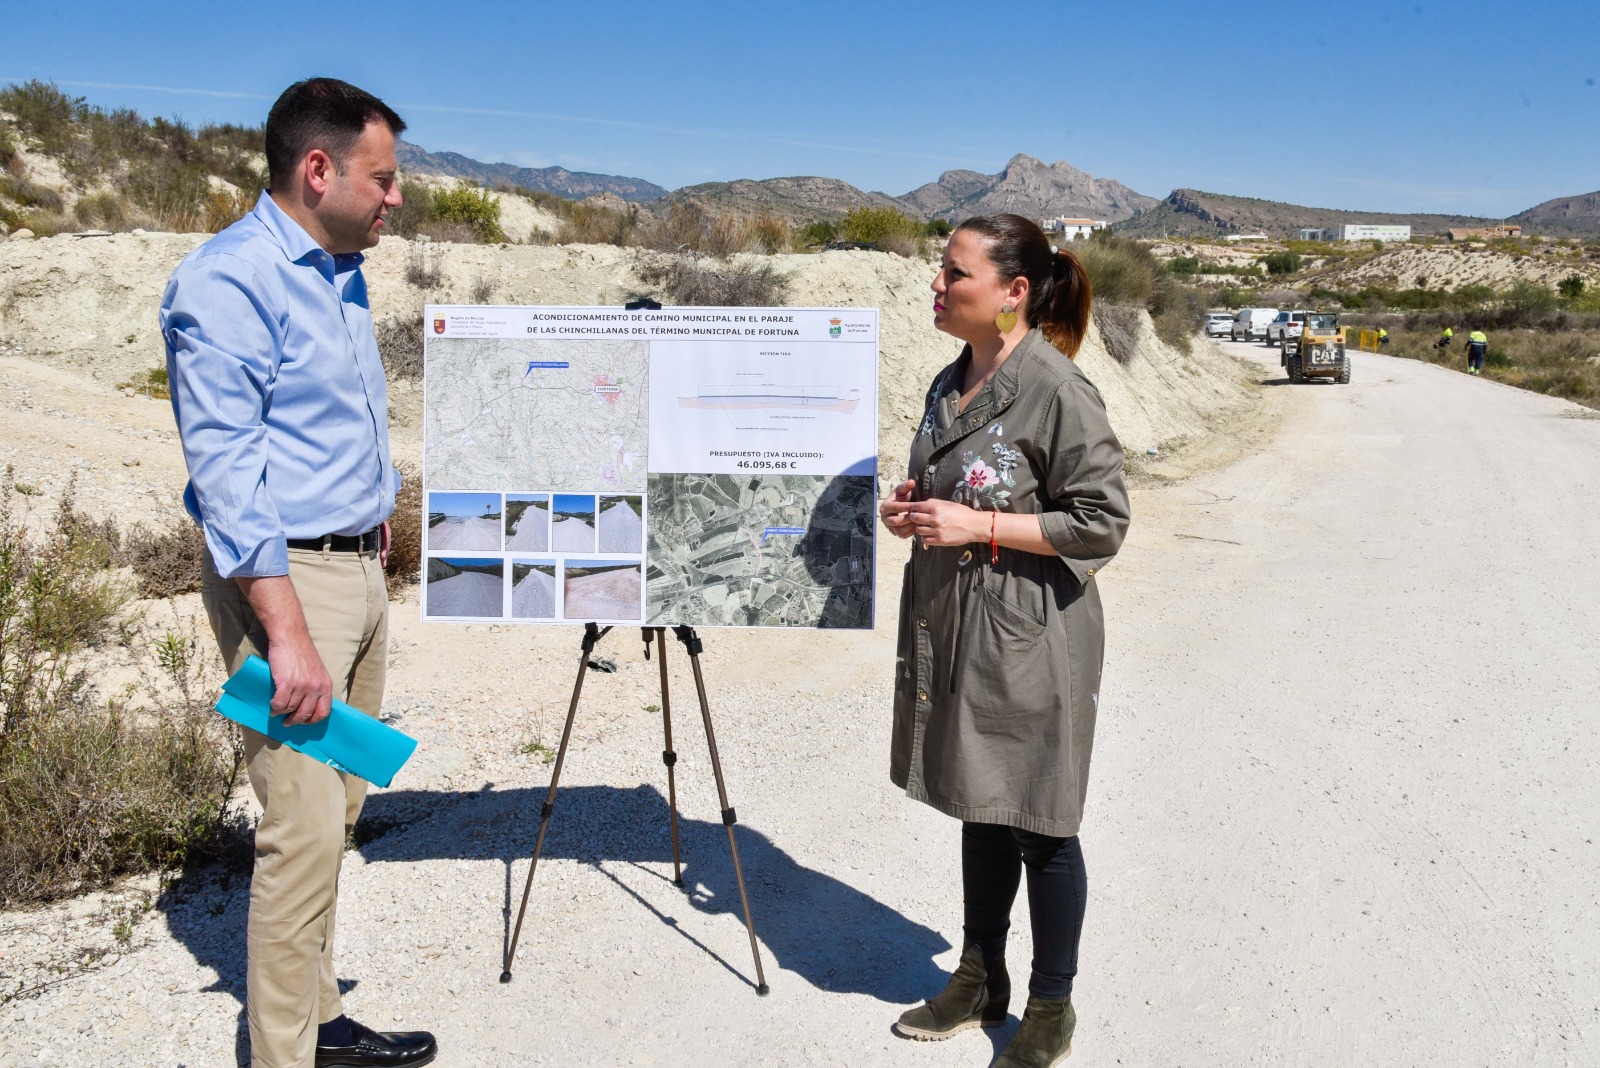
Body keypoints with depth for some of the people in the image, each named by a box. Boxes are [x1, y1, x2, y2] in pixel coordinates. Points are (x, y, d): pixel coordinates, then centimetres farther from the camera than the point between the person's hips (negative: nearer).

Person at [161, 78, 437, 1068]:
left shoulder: (341, 274, 14)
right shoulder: (229, 282, -14)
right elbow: (224, 465, -20)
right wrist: (287, 631, -24)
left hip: (359, 570, 9)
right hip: (285, 577, -9)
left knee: (337, 810, 14)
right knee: (303, 832, -8)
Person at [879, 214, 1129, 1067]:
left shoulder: (1057, 389, -17)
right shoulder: (951, 382, 8)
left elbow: (1102, 522, -17)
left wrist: (978, 526, -21)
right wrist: (909, 510, 1)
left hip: (1029, 641, -8)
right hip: (952, 630, 8)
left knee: (1038, 826, 7)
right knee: (980, 810, 20)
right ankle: (979, 980, 38)